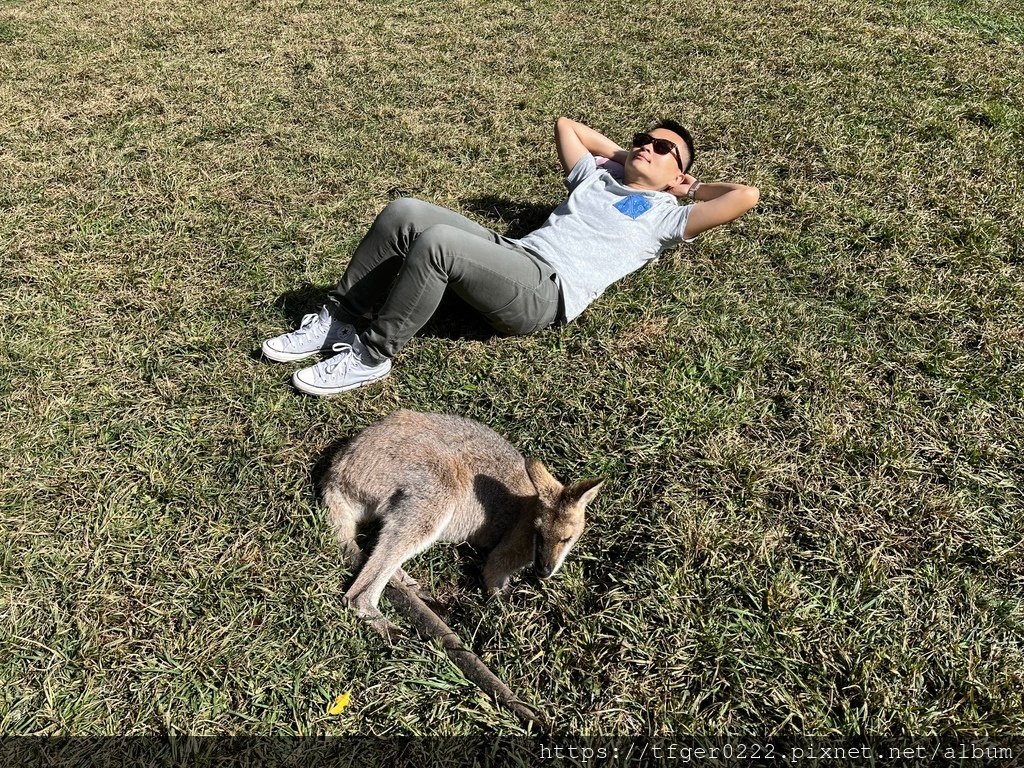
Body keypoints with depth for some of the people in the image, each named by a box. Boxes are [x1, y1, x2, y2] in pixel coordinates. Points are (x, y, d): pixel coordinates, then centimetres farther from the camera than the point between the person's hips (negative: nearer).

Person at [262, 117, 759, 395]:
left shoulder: (667, 215, 14)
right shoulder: (597, 176, 31)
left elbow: (746, 196, 3)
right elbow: (565, 124, 43)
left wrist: (690, 187, 19)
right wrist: (619, 156, 39)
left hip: (545, 291, -7)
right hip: (512, 254, 7)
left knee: (434, 242, -31)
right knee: (404, 213, -15)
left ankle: (370, 357, -16)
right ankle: (339, 322, -5)